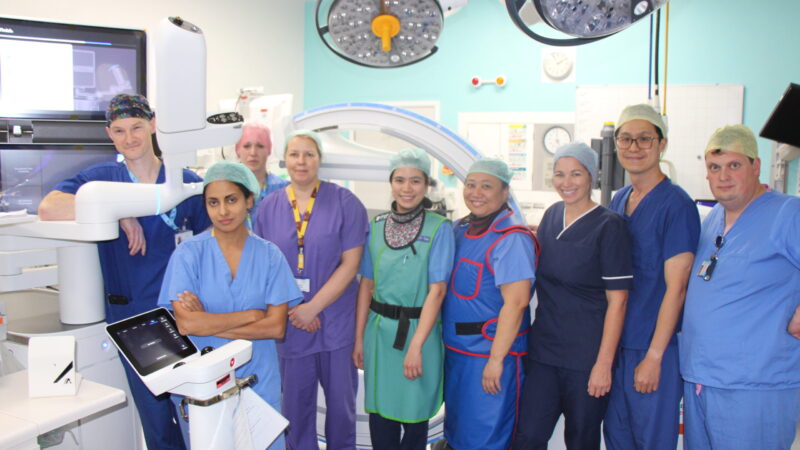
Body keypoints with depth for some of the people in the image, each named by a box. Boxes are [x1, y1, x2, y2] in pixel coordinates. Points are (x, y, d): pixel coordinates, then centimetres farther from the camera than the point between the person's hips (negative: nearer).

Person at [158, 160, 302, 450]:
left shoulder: (269, 255, -2)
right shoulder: (188, 254, -6)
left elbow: (276, 327, -9)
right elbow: (185, 323, -17)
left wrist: (208, 323, -14)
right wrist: (252, 315, -13)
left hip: (258, 380, 1)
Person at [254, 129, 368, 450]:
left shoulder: (345, 202, -5)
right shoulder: (268, 207, 4)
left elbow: (350, 264, -9)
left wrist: (312, 307, -14)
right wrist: (291, 309, -9)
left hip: (337, 322, -2)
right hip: (290, 324, 2)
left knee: (341, 400, 11)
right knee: (295, 401, 12)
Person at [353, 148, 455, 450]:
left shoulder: (439, 228, -8)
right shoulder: (376, 226, 4)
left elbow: (437, 290, -11)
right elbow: (366, 284, 6)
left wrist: (416, 346, -15)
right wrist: (359, 338, 4)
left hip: (420, 330, -3)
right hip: (379, 330, 3)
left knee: (414, 415, 10)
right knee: (379, 413, 11)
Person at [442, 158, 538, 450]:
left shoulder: (511, 238, -16)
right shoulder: (460, 229, 8)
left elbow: (515, 303, -21)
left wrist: (496, 359, -21)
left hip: (490, 351, -8)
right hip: (454, 349, 8)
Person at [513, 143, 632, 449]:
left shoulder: (609, 226, -10)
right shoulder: (551, 216, 7)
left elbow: (617, 300, -12)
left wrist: (604, 364, -14)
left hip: (586, 355, -5)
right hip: (543, 348, 5)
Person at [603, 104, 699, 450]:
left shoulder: (676, 204, -13)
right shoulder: (618, 201, 9)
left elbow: (676, 286, -16)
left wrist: (654, 356, -16)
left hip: (654, 348, -6)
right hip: (614, 343, 7)